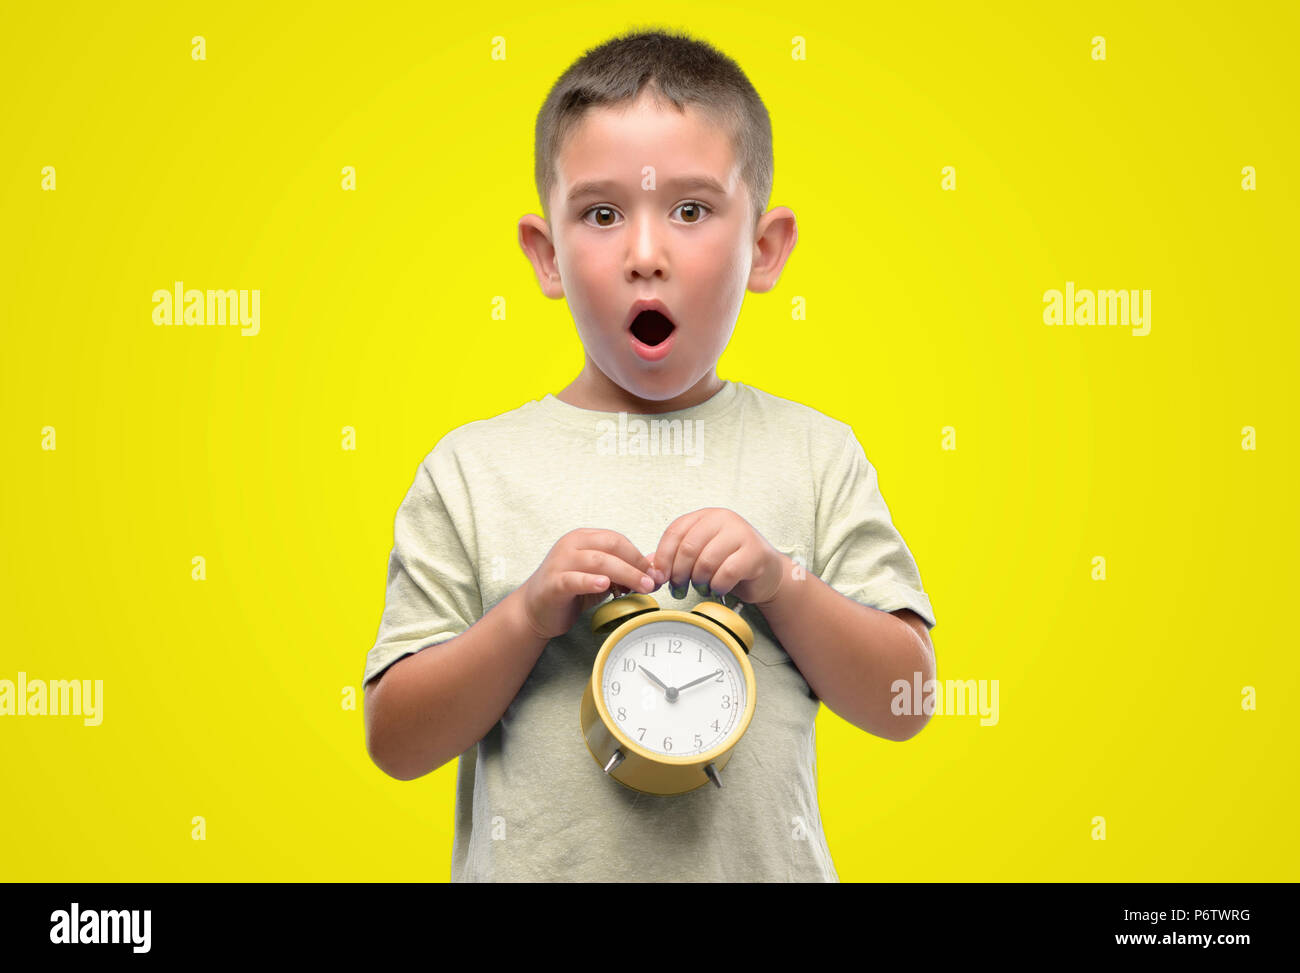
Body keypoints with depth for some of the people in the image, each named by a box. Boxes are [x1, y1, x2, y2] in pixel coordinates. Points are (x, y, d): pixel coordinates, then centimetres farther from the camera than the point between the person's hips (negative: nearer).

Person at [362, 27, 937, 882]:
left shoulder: (813, 454, -1)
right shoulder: (473, 468, -4)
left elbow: (904, 705, -2)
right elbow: (395, 744, -6)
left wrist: (780, 585, -16)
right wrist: (530, 614, -19)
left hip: (762, 862, 1)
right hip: (533, 866, 0)